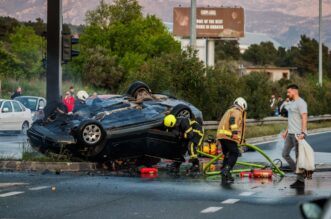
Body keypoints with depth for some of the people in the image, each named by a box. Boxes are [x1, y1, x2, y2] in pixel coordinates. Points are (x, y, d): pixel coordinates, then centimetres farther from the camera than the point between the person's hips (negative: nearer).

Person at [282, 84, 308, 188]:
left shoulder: (301, 103, -14)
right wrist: (286, 131, 24)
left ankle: (300, 181, 1)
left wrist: (302, 132, -30)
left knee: (299, 157, -5)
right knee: (285, 154, 12)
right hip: (290, 133, 10)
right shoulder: (291, 103, 17)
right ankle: (298, 172, 19)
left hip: (298, 134, -10)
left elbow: (304, 118, -22)